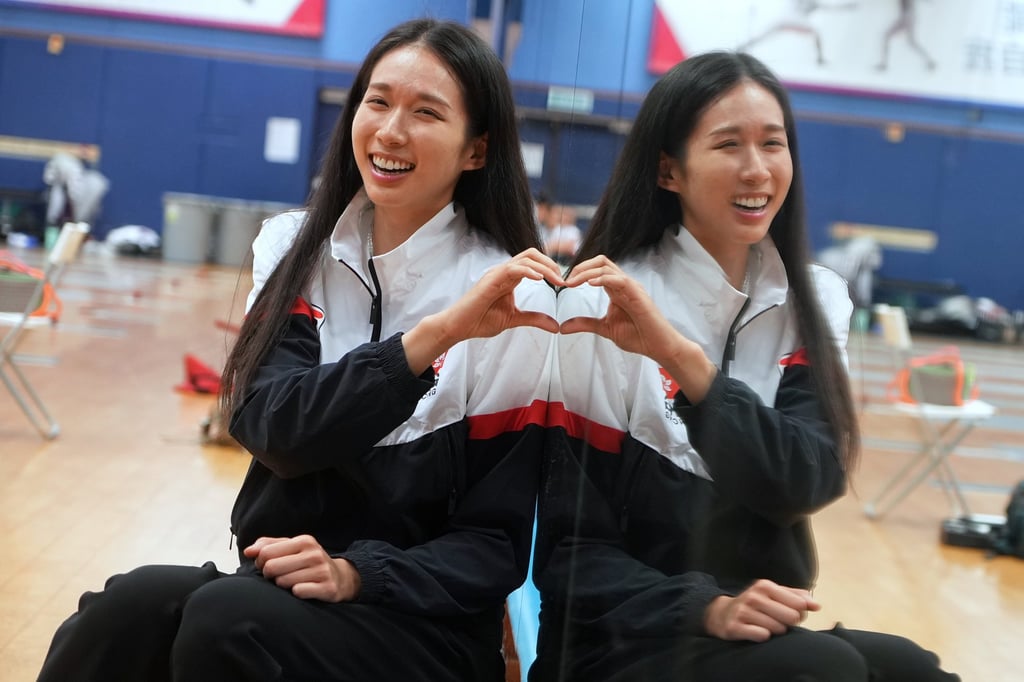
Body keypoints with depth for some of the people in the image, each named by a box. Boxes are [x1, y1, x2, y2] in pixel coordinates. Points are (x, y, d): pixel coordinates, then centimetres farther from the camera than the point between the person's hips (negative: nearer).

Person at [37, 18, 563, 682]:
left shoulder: (513, 299, -7)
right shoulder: (295, 250, 4)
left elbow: (495, 541, -5)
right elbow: (270, 425, -13)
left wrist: (355, 575, -22)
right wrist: (435, 333, -25)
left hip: (418, 624, -2)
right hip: (274, 585, 3)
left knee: (227, 619, -32)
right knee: (139, 603, -29)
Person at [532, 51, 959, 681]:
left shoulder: (815, 300, 5)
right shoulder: (604, 303, -9)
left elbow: (812, 479, -12)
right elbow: (568, 547, -8)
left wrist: (682, 357, -25)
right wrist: (705, 607, -24)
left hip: (769, 631, 5)